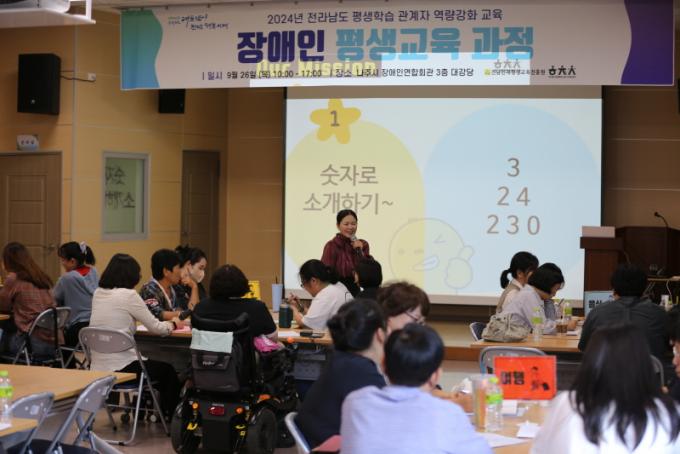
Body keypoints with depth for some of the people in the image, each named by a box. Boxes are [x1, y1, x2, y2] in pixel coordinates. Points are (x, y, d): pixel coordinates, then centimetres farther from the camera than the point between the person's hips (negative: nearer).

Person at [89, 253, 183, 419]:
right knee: (168, 370, 19)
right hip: (120, 368, -7)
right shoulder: (128, 295, -13)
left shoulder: (98, 294, 7)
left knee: (148, 363, 33)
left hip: (97, 368, 7)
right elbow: (156, 328, -7)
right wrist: (173, 324, 14)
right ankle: (170, 416, 31)